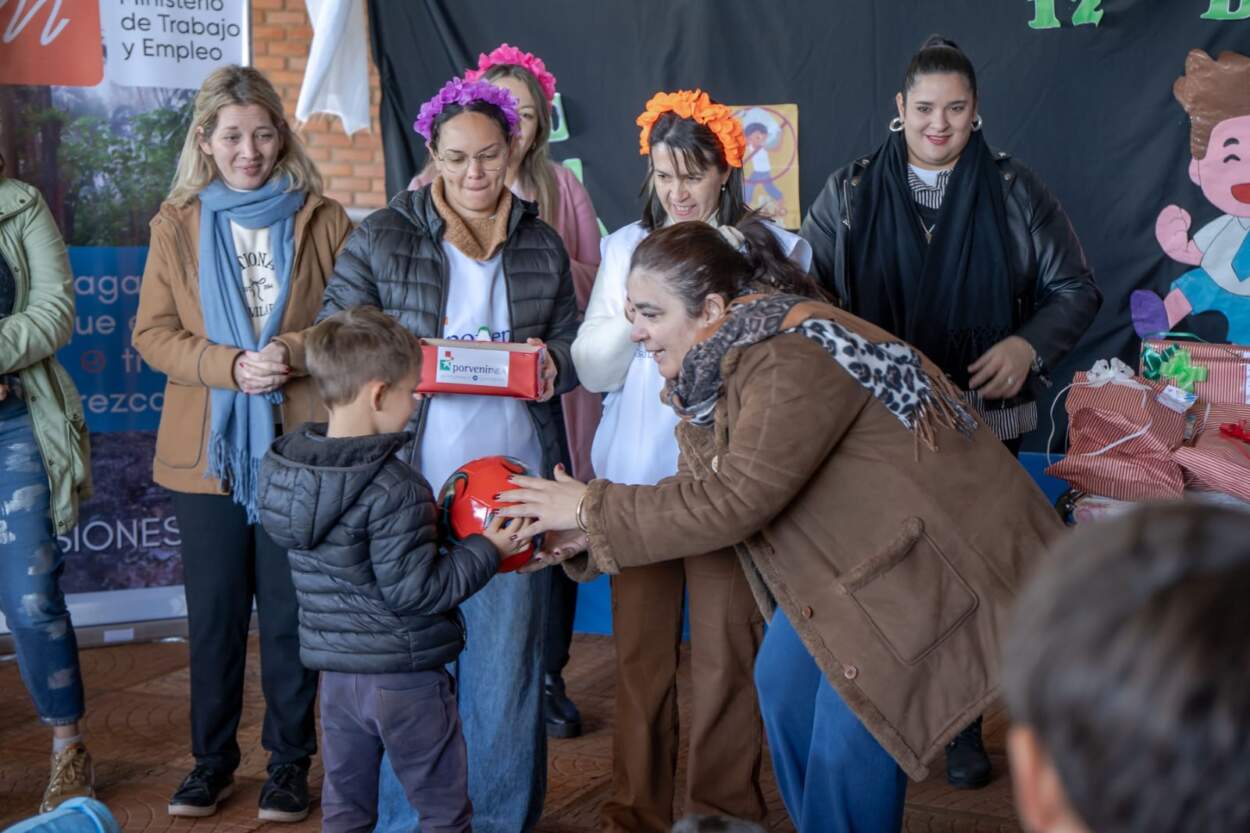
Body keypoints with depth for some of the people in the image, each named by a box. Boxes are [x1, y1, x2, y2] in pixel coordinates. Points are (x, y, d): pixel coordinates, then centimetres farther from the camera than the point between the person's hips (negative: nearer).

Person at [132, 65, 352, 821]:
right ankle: (212, 760, 25)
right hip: (207, 447, 2)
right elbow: (153, 332, 2)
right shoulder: (177, 225, 6)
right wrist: (230, 366, -15)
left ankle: (290, 762, 20)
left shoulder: (325, 220, 2)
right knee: (213, 614, 10)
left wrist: (296, 352, -18)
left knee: (291, 613, 5)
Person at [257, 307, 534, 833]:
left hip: (335, 670, 7)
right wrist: (487, 551, -12)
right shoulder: (394, 491, -24)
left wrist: (435, 523, 10)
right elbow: (413, 590, -22)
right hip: (404, 673, -7)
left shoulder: (286, 468, 1)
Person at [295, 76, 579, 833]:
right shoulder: (382, 237, 2)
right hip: (413, 478, -2)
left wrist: (552, 361, -9)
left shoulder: (543, 245, 10)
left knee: (508, 651, 6)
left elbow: (574, 346, 15)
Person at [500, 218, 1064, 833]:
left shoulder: (792, 357, -28)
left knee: (848, 741, -9)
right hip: (851, 553, 10)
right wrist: (578, 539, -6)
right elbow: (700, 492, 3)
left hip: (926, 549, -10)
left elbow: (733, 500, -31)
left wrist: (592, 509, -23)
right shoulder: (710, 370, 2)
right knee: (784, 684, 13)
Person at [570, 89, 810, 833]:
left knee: (727, 648, 0)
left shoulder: (775, 249, 0)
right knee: (641, 645, 9)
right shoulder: (627, 247, 8)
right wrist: (631, 322, -13)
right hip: (637, 474, 3)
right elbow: (592, 371, 4)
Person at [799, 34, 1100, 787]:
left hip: (983, 423, 0)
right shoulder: (849, 194, 2)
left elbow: (1075, 288, 4)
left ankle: (962, 726, 24)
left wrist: (1028, 344, -14)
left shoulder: (1015, 191, 1)